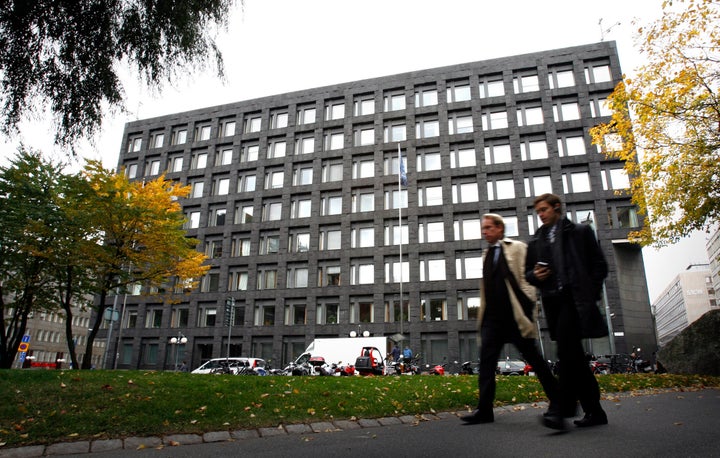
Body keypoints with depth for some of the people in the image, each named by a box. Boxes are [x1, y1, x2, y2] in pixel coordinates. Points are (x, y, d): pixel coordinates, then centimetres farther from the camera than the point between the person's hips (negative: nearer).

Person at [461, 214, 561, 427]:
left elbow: (526, 279, -8)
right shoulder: (488, 254, 15)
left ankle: (558, 400, 24)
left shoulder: (517, 248, -2)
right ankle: (484, 410, 0)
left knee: (533, 359, 7)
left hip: (515, 317, -5)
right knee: (486, 362, -3)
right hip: (493, 318, 6)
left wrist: (528, 308, -14)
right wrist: (482, 314, 14)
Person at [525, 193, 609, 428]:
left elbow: (599, 265, 4)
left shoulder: (581, 232, 8)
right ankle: (594, 411, 16)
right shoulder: (536, 242, 20)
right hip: (552, 302, 5)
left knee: (566, 349, -19)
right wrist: (535, 275, -3)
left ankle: (565, 406, -14)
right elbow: (528, 272, 21)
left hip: (574, 299, -5)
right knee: (574, 356, 8)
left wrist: (590, 294, -7)